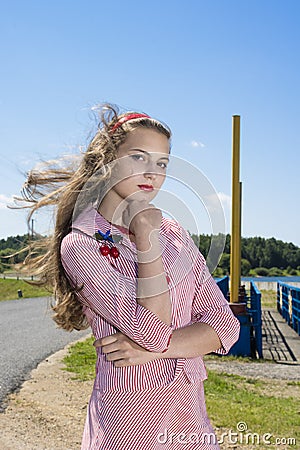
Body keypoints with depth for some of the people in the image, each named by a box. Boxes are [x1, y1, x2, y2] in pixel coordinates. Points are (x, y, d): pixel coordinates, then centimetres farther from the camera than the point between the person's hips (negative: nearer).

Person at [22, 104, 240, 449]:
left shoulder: (174, 233, 4)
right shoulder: (81, 244, -12)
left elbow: (224, 326, -1)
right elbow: (154, 329, -21)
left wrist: (154, 348, -15)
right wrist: (146, 234, -18)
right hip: (128, 421, -4)